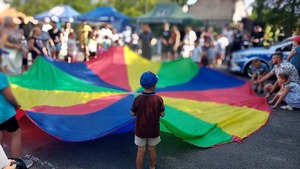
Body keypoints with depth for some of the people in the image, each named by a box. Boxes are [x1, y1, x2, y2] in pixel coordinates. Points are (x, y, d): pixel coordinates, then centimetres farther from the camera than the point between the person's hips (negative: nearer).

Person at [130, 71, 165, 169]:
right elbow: (162, 114, -7)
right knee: (152, 150, 20)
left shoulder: (138, 99, -17)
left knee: (141, 151, 12)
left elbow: (132, 114, -6)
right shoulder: (158, 99, -17)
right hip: (153, 130, 1)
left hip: (140, 130, -1)